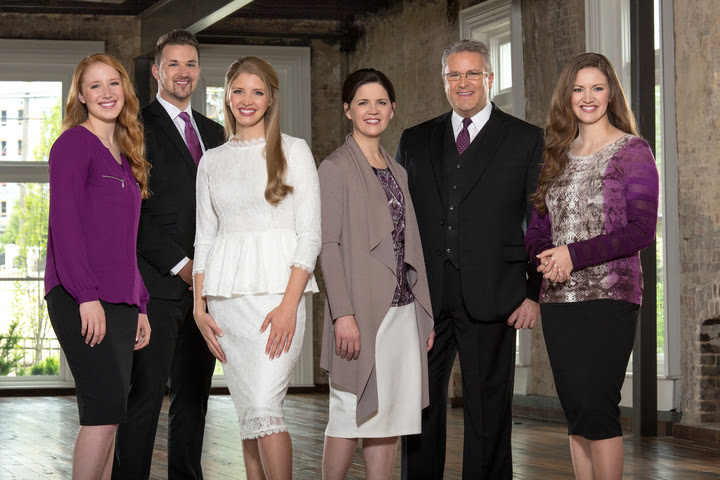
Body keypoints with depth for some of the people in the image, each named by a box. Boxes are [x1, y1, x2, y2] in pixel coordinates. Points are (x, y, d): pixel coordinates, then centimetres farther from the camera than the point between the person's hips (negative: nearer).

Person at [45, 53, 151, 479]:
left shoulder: (125, 155, 20)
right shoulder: (74, 143, -3)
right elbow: (64, 223, -12)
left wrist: (140, 306, 16)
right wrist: (86, 296, -19)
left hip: (119, 300, 8)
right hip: (80, 298, -8)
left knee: (108, 412, 5)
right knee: (107, 406, -15)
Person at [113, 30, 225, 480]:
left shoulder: (213, 132, 19)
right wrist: (180, 264, -12)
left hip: (204, 282, 6)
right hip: (158, 281, -6)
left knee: (194, 395, 8)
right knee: (146, 395, -7)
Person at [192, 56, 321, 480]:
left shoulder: (294, 151, 3)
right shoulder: (213, 161, 15)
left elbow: (310, 234, -3)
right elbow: (205, 237, 15)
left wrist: (289, 305, -14)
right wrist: (199, 306, 3)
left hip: (278, 290, -4)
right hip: (226, 297, 4)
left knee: (263, 406, -16)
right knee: (248, 413, 4)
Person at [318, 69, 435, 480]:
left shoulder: (397, 172, 17)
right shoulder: (336, 167, -3)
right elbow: (328, 245, -9)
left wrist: (425, 314, 13)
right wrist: (343, 313, -18)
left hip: (402, 308, 6)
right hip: (361, 310, -6)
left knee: (391, 416, 6)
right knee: (352, 412, -5)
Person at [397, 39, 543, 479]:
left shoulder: (526, 140, 5)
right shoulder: (415, 141, 14)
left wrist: (535, 293, -4)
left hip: (490, 295, -3)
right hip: (424, 297, 3)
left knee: (489, 408, 2)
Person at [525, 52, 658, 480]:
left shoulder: (633, 151, -1)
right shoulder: (557, 156, 15)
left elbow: (642, 230, -10)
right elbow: (537, 229, 15)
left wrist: (574, 255, -17)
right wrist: (546, 257, -8)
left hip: (610, 296, -5)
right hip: (559, 299, 5)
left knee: (597, 408, -12)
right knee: (576, 413, 6)